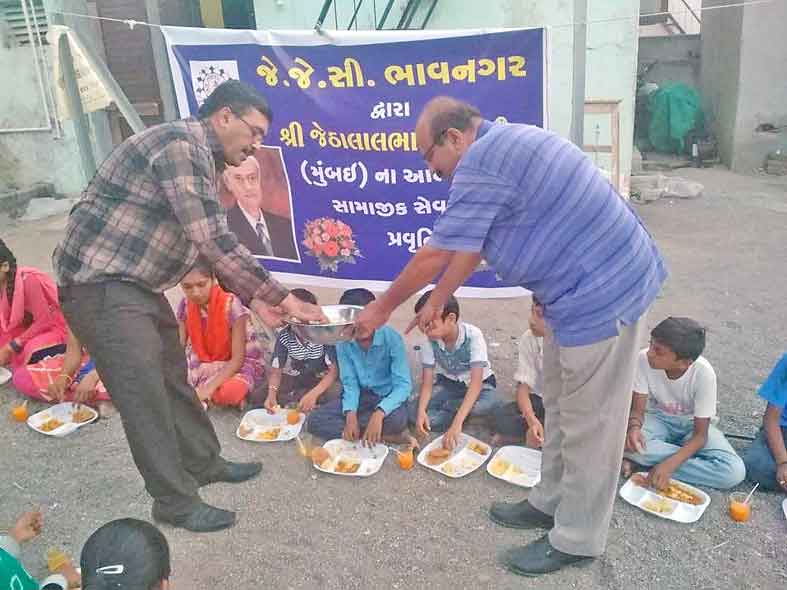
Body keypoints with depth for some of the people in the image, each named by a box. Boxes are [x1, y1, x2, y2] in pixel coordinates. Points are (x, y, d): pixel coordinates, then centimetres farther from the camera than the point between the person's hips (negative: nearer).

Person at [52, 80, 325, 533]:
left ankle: (204, 462, 36)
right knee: (146, 397, -2)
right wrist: (281, 297, -21)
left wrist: (254, 299, 6)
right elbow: (214, 241, -27)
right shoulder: (182, 143, -20)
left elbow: (212, 244, 16)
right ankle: (176, 503, 13)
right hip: (102, 287, -10)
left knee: (174, 379, 19)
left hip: (139, 286, 10)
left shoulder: (202, 158, 13)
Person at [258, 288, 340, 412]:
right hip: (297, 379, 3)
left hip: (322, 380, -3)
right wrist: (271, 393, -34)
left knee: (337, 391, -37)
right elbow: (276, 370, -12)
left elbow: (334, 370, -25)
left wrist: (313, 394, -40)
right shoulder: (284, 336, -14)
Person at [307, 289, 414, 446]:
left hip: (388, 396, -5)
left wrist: (379, 413, -39)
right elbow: (350, 383, -7)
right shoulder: (343, 342, -10)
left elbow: (403, 385, -24)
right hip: (361, 396, 5)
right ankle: (387, 436, -19)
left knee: (396, 419, -39)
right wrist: (350, 414, -26)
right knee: (315, 421, -16)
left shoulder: (392, 338, -22)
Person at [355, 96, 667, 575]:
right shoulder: (504, 145, 13)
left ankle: (576, 540, 21)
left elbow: (436, 254, -14)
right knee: (562, 407, 21)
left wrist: (382, 309, -1)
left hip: (603, 292, -10)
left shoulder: (481, 162, -19)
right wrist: (437, 303, 20)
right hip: (592, 283, 10)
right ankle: (551, 502, 37)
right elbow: (470, 247, 17)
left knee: (588, 423, 4)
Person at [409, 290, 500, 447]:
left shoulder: (473, 335, -30)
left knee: (489, 404, -38)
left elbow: (476, 382, -37)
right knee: (413, 411, -23)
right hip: (448, 383, 2)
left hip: (479, 383, -2)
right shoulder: (430, 340, -19)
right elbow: (427, 382, -14)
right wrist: (421, 411, -36)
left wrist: (457, 423, -47)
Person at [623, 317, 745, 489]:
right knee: (627, 441, -35)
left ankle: (646, 461, -18)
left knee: (735, 471, -26)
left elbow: (700, 435, -23)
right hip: (658, 419, 0)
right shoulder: (644, 359, -26)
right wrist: (634, 427, -39)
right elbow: (638, 409, -15)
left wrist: (669, 464, -38)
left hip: (692, 424, 0)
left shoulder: (703, 373, -29)